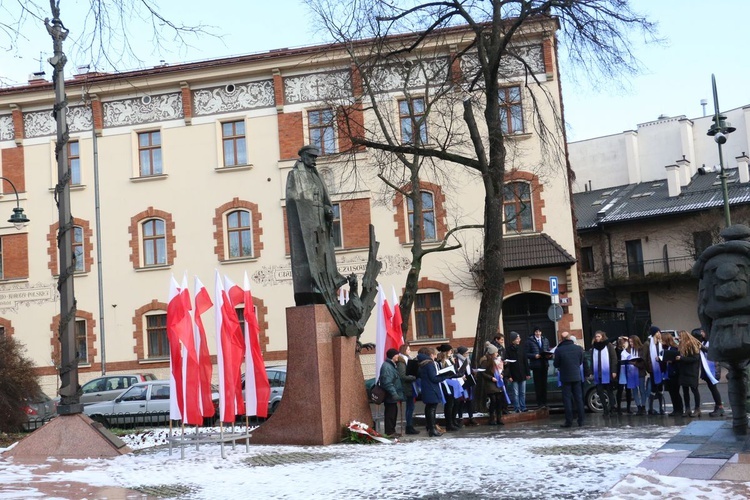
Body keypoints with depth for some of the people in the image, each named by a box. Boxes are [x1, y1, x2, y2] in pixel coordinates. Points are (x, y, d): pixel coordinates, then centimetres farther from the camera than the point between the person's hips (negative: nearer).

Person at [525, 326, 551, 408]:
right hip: (536, 365, -4)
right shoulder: (529, 341, -1)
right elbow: (527, 353, -4)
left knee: (544, 383, 8)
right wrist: (534, 356, -18)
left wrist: (548, 355, -7)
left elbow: (548, 351, 14)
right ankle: (539, 402, 5)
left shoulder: (545, 340, 11)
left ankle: (544, 402, 16)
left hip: (544, 364, 4)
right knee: (537, 384, -1)